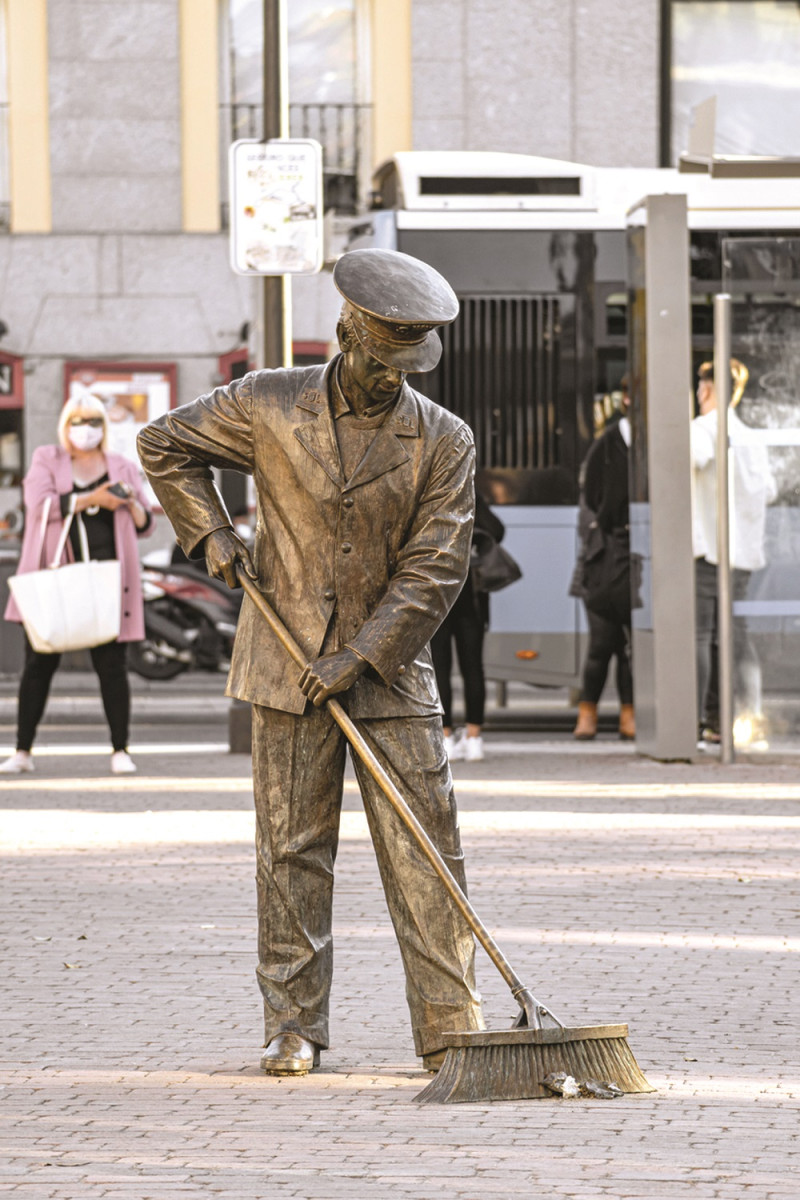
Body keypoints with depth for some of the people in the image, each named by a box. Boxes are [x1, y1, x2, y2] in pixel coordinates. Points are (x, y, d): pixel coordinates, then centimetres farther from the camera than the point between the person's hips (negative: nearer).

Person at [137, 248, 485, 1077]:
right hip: (288, 665, 0)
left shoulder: (443, 441, -3)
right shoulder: (267, 408, -2)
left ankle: (452, 1030, -1)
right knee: (291, 848, 2)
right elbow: (165, 445, 12)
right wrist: (209, 532, 0)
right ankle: (293, 1026, 10)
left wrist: (356, 658, -14)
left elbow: (434, 568, -8)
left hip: (390, 669, 0)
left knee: (425, 848, -3)